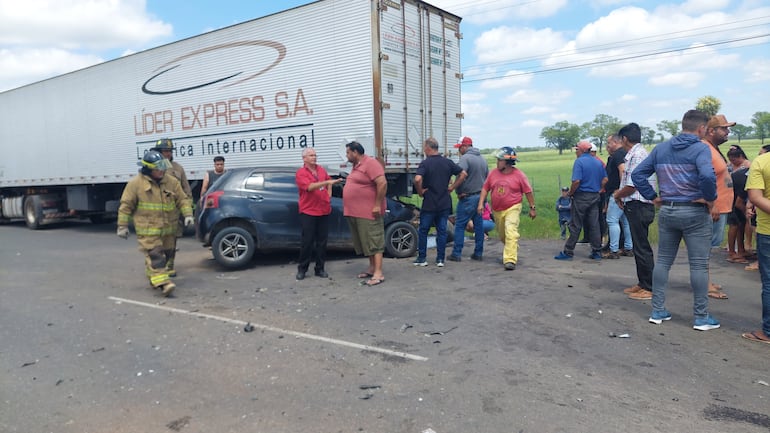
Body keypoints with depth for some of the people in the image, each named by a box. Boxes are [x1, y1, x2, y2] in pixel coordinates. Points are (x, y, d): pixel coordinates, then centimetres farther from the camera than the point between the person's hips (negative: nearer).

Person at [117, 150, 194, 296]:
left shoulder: (171, 181, 5)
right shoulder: (136, 183, -5)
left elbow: (182, 199, 10)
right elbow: (126, 205, -1)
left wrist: (188, 214, -5)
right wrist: (122, 226, -2)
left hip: (168, 229, 5)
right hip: (147, 230, -5)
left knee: (167, 255, 13)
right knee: (154, 256, -13)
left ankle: (152, 277, 32)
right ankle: (163, 283, -17)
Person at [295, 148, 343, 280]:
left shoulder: (321, 169, 10)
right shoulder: (301, 173, -8)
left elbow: (328, 181, 28)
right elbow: (310, 187, -25)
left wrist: (329, 196, 15)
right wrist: (327, 182, -33)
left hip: (324, 211, 5)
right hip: (308, 212, -5)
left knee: (322, 241, 7)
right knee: (307, 242, -1)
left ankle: (320, 269, 15)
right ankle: (302, 269, 10)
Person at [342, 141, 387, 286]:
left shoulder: (370, 164, -13)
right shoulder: (356, 166, 18)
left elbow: (382, 183, -21)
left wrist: (377, 205, -22)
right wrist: (349, 208, 19)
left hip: (369, 212, -10)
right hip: (355, 212, 10)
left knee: (374, 241, -8)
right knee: (365, 241, 15)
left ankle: (378, 274, -7)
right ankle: (372, 268, 25)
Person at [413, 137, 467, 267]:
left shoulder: (425, 163, -12)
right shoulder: (448, 162, 4)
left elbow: (417, 179, -28)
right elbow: (463, 174, 6)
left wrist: (420, 191, -11)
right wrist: (452, 187, 7)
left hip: (429, 204, -4)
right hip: (445, 203, 4)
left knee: (423, 231, 10)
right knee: (442, 231, 9)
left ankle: (422, 258, 15)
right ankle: (440, 259, 11)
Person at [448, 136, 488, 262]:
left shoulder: (465, 158, -12)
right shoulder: (483, 159, 15)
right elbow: (488, 177, 19)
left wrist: (458, 192, -12)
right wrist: (482, 191, 18)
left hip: (468, 197, -8)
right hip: (481, 196, 8)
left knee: (460, 225, -1)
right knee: (479, 225, 11)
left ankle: (457, 253, 0)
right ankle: (478, 253, 16)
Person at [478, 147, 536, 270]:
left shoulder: (519, 175, -9)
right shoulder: (493, 173, 1)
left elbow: (528, 192, -2)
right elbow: (485, 188, 7)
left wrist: (532, 208, 0)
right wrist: (481, 203, -2)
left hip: (512, 209, -5)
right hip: (497, 210, 5)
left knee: (511, 233, -21)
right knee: (502, 236, 17)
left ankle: (510, 260, -21)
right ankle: (512, 252, 43)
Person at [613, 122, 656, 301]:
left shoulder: (636, 155, -16)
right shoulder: (639, 153, 16)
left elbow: (631, 186, -19)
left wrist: (617, 195, -3)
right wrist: (621, 194, 8)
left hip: (638, 206, -10)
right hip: (639, 206, 10)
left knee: (642, 248, -3)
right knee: (639, 247, 16)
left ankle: (649, 288, 4)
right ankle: (642, 283, 26)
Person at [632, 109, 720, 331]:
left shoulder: (660, 148, 7)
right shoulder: (700, 148, -10)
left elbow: (638, 174, 5)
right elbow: (707, 175, -28)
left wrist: (653, 196, 6)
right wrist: (710, 198, -13)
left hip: (667, 211, 5)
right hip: (695, 212, -5)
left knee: (663, 261, 12)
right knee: (699, 264, 4)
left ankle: (658, 311, 17)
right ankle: (701, 317, 12)